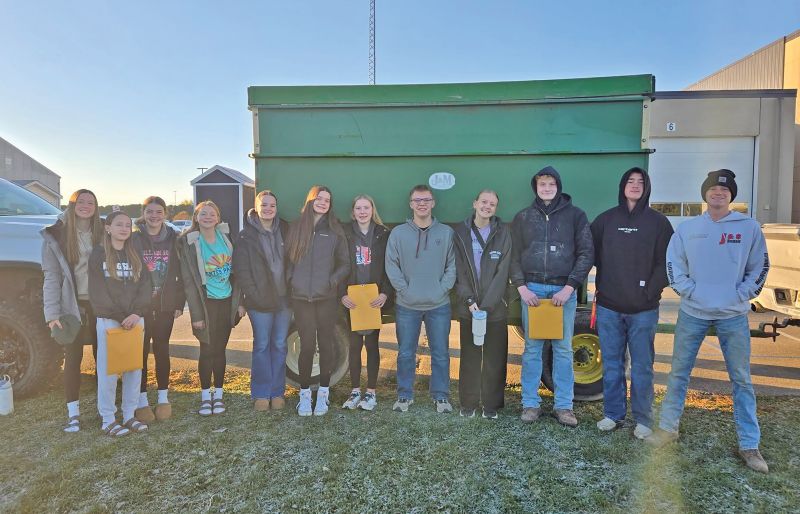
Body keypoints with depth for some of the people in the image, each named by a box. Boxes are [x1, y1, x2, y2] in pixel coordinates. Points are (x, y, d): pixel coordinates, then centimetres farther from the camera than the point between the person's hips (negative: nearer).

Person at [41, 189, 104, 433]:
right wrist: (52, 313, -13)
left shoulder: (103, 234, 5)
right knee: (73, 359, 6)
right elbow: (51, 278, -5)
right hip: (72, 306, -2)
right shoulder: (56, 237, -1)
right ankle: (73, 413, 17)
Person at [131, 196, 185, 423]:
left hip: (165, 306, 2)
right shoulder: (133, 239, -3)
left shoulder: (173, 240, 3)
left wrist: (180, 302, 0)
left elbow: (180, 273, 4)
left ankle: (163, 398, 20)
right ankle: (142, 401, 15)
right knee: (140, 352, 5)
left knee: (162, 350, 10)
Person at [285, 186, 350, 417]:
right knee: (307, 345, 1)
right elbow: (288, 258, 11)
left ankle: (323, 393, 19)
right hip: (301, 297, 0)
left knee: (325, 345, 6)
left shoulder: (335, 231, 5)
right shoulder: (296, 227, 8)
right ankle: (305, 394, 16)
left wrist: (333, 281, -8)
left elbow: (345, 264, 6)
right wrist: (292, 281, -3)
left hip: (327, 298, 0)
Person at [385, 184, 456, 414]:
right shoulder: (398, 233, 1)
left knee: (441, 353, 7)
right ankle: (404, 395, 23)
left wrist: (442, 289, -8)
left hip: (439, 305, 0)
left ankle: (441, 396, 21)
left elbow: (452, 265, 2)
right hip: (407, 306, 0)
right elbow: (391, 266, -1)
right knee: (405, 353, 9)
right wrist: (405, 290, -9)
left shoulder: (446, 233, 3)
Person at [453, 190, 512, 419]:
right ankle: (468, 403, 21)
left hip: (495, 308, -1)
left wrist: (486, 305, -14)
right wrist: (469, 301, -12)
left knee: (495, 358, 6)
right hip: (468, 307, 1)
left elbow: (502, 273, -7)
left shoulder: (503, 233, -1)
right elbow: (459, 271, 0)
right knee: (469, 357, 9)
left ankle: (492, 404, 19)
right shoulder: (461, 232, 2)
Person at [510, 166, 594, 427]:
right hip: (532, 289, 1)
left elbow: (586, 253, 0)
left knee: (563, 348, 5)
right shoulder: (523, 217, 8)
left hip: (564, 290, -1)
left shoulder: (575, 215, 4)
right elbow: (514, 256, 8)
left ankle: (564, 405, 15)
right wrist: (521, 287, -4)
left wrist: (569, 287, -9)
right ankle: (530, 403, 15)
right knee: (532, 347, 5)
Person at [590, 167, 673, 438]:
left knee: (642, 366, 6)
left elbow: (665, 261, -1)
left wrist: (651, 292, -8)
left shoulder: (658, 221, 1)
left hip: (643, 309, -2)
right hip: (609, 306, 2)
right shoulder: (606, 219, 6)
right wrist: (598, 287, 2)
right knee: (611, 365, 10)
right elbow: (591, 253, 9)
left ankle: (643, 419, 19)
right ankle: (613, 414, 22)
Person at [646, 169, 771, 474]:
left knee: (741, 379, 7)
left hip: (733, 316, 0)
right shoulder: (687, 228, 3)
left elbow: (760, 267, 5)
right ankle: (668, 428, 22)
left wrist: (742, 294, -5)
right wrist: (687, 289, -5)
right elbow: (673, 263, 6)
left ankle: (749, 445, 19)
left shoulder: (749, 228, 1)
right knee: (679, 373, 7)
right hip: (692, 313, 1)